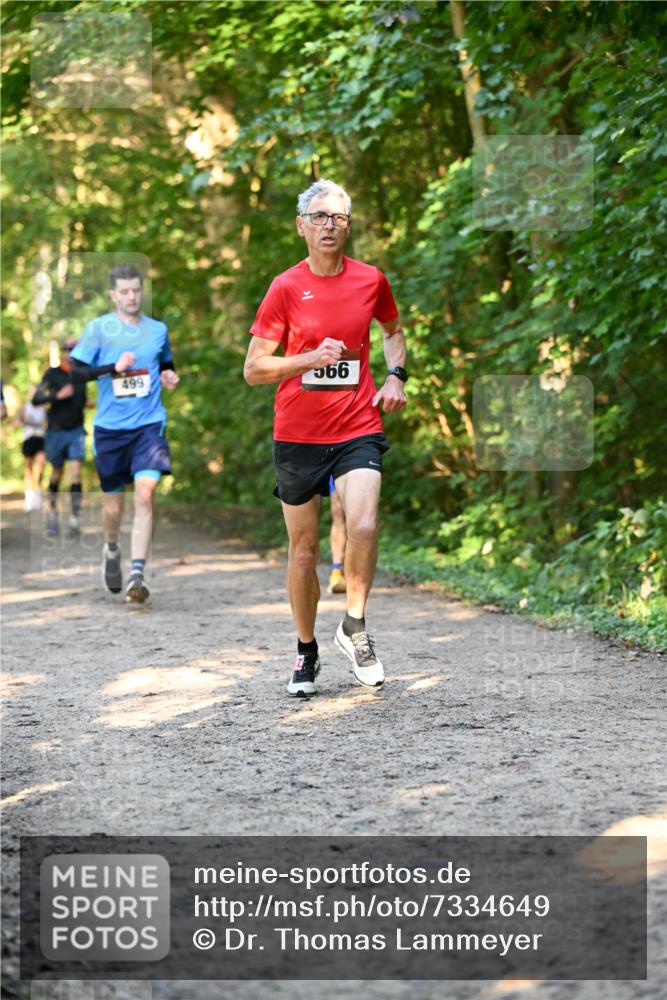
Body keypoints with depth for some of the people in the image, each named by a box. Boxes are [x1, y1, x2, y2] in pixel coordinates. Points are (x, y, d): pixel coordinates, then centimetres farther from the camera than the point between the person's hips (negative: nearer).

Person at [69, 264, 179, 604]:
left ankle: (137, 575, -18)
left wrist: (169, 378, 4)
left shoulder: (158, 330, 9)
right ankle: (111, 550, 41)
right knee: (113, 505, 7)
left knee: (145, 492, -19)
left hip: (149, 425, 0)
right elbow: (76, 371, -4)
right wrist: (113, 367, -17)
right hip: (110, 427, 0)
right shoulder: (98, 328, 1)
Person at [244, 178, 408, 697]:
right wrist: (312, 358, -17)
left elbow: (394, 330, 25)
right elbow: (254, 369, -3)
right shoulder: (286, 288, -3)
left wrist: (395, 376, 7)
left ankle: (354, 626, 1)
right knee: (304, 546, 6)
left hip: (358, 428, 0)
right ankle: (306, 651, 23)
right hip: (297, 435, 0)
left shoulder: (371, 280, 3)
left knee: (364, 527, -22)